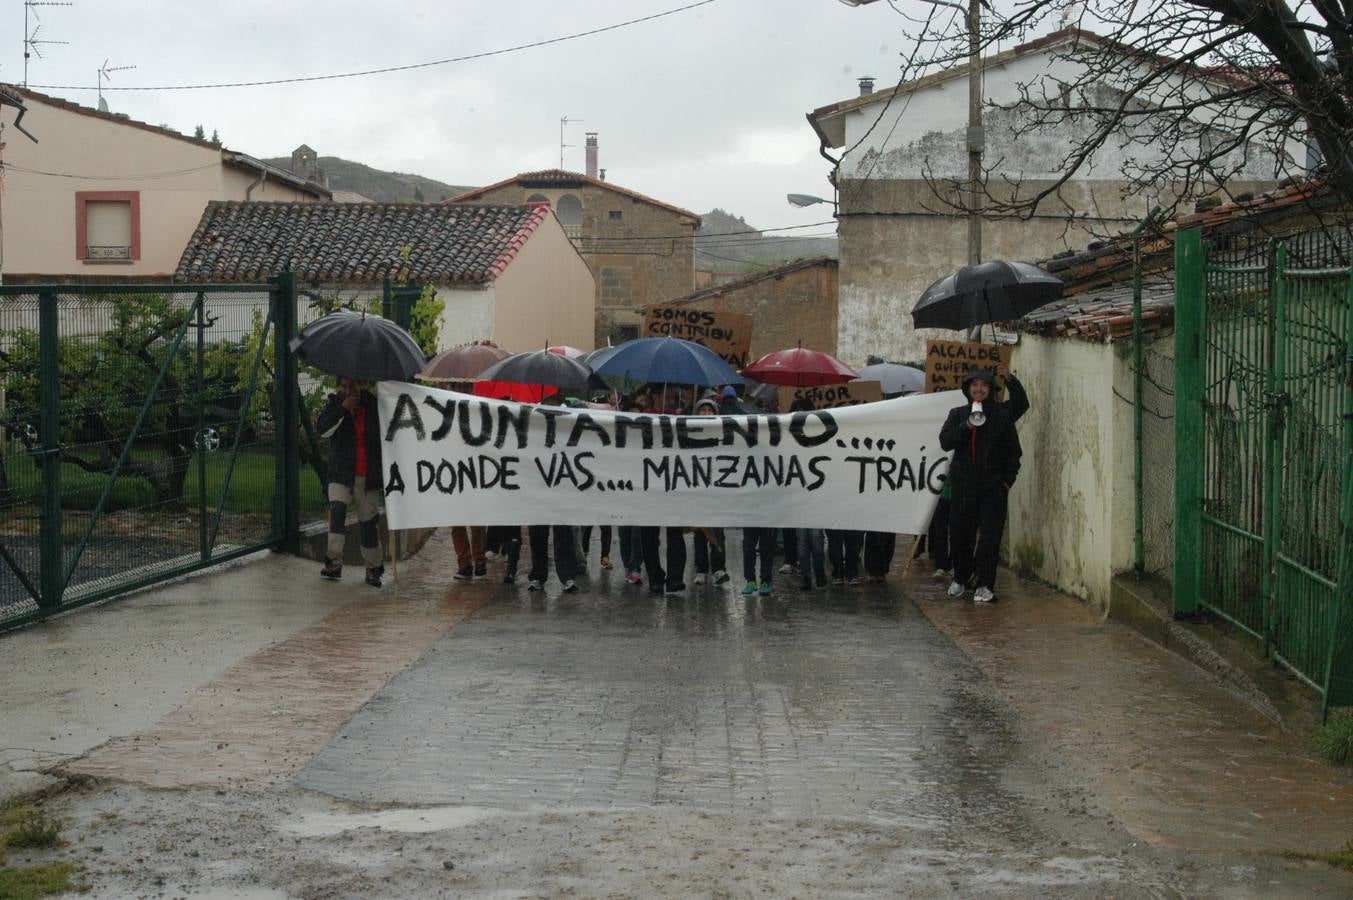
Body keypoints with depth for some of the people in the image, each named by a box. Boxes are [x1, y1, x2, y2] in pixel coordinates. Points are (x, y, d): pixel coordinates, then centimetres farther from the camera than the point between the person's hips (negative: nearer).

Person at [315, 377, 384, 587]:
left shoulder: (373, 404, 5)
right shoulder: (334, 403, 3)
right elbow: (322, 429, -14)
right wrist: (342, 408, -22)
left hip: (368, 475, 1)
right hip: (341, 473, -1)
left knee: (368, 521, 5)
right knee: (337, 509, -23)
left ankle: (374, 568, 17)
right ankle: (333, 562, -21)